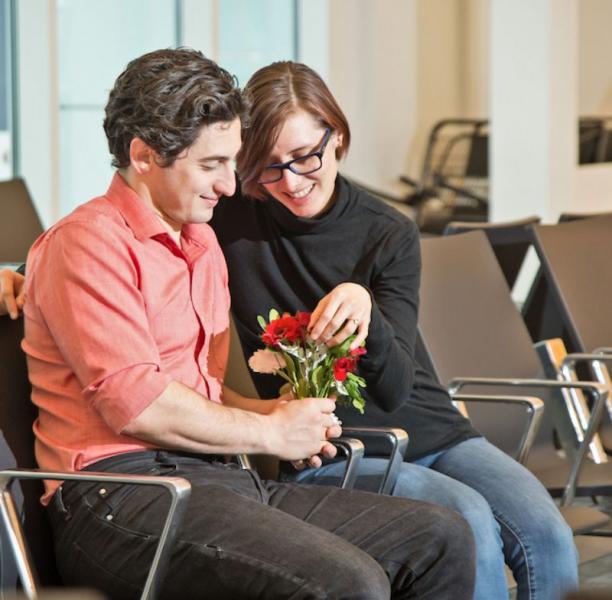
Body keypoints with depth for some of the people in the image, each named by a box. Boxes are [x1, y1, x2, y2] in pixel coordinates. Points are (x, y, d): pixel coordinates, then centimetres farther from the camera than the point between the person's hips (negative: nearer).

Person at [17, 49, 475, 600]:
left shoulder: (203, 241, 25)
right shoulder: (89, 242, -5)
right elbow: (135, 404, -14)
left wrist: (264, 410, 9)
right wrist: (269, 433, -2)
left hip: (218, 479, 9)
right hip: (122, 497, -9)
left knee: (444, 540, -4)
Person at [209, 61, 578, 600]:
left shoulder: (389, 236, 0)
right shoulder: (230, 222, -3)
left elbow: (395, 388, -8)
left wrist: (368, 315, -29)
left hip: (428, 429, 3)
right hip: (326, 451, -3)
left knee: (546, 535, -20)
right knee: (469, 525, -29)